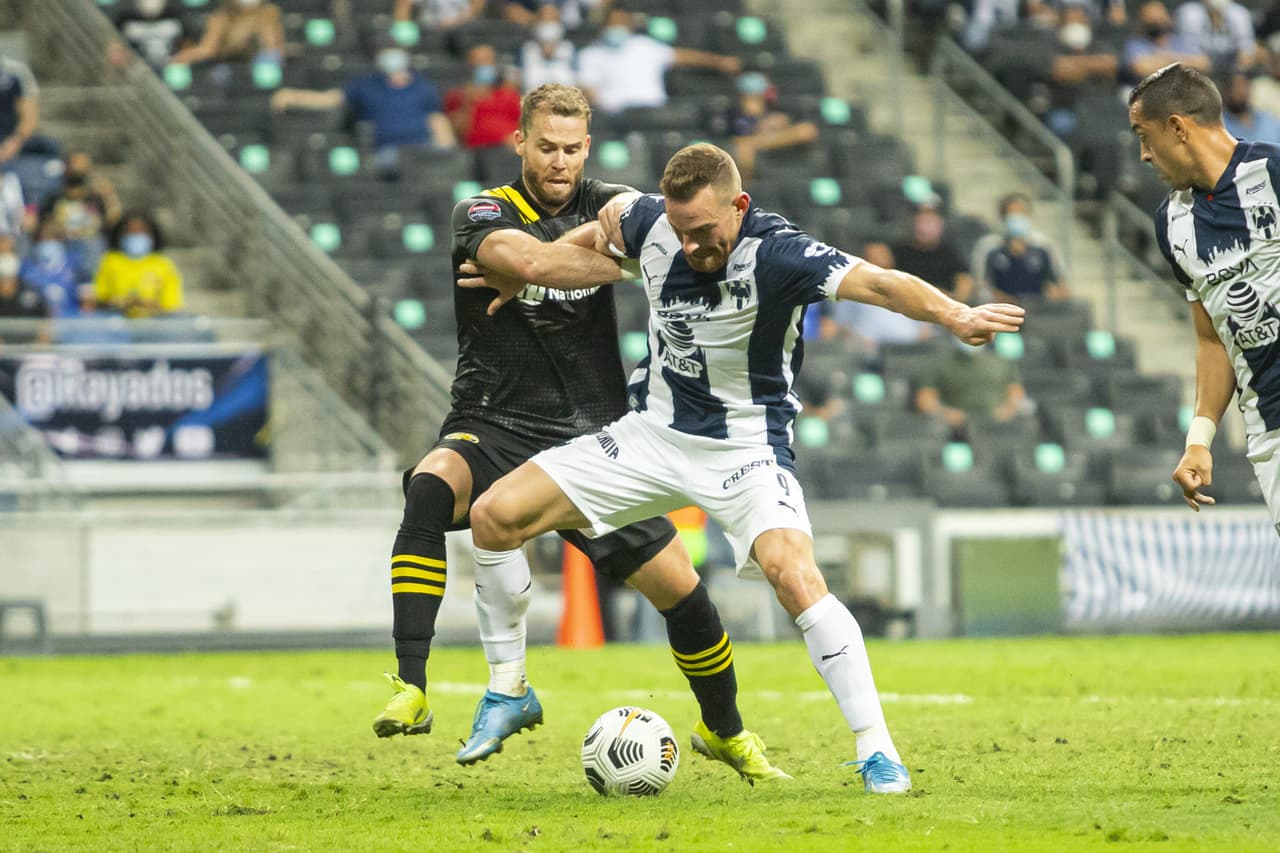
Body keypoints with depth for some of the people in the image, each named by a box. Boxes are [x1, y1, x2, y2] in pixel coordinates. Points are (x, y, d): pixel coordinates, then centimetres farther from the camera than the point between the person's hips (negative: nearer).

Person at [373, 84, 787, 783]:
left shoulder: (603, 205, 8)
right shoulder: (481, 214, -5)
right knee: (431, 487, -37)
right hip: (496, 429, -3)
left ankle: (726, 732, 25)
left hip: (593, 437, 3)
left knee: (677, 584, -3)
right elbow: (531, 260, -25)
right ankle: (411, 688, -37)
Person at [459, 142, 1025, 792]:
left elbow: (875, 282, -40)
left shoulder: (775, 254, -25)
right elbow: (600, 235, 16)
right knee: (494, 516, -4)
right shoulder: (651, 223, -10)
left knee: (794, 574, -30)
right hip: (651, 433, 5)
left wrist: (952, 314, -55)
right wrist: (523, 277, 16)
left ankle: (876, 750, -21)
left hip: (744, 446, -5)